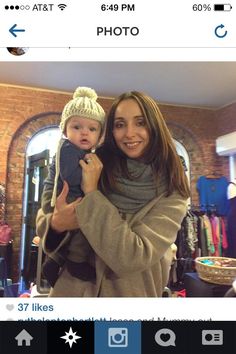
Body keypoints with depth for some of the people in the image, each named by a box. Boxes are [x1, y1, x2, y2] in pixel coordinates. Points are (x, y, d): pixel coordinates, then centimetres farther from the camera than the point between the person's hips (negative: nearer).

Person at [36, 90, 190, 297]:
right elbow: (43, 217, -3)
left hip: (129, 294, -1)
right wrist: (56, 223, -25)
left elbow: (133, 257, -26)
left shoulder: (171, 193, -15)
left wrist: (92, 193, -24)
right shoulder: (94, 166, -10)